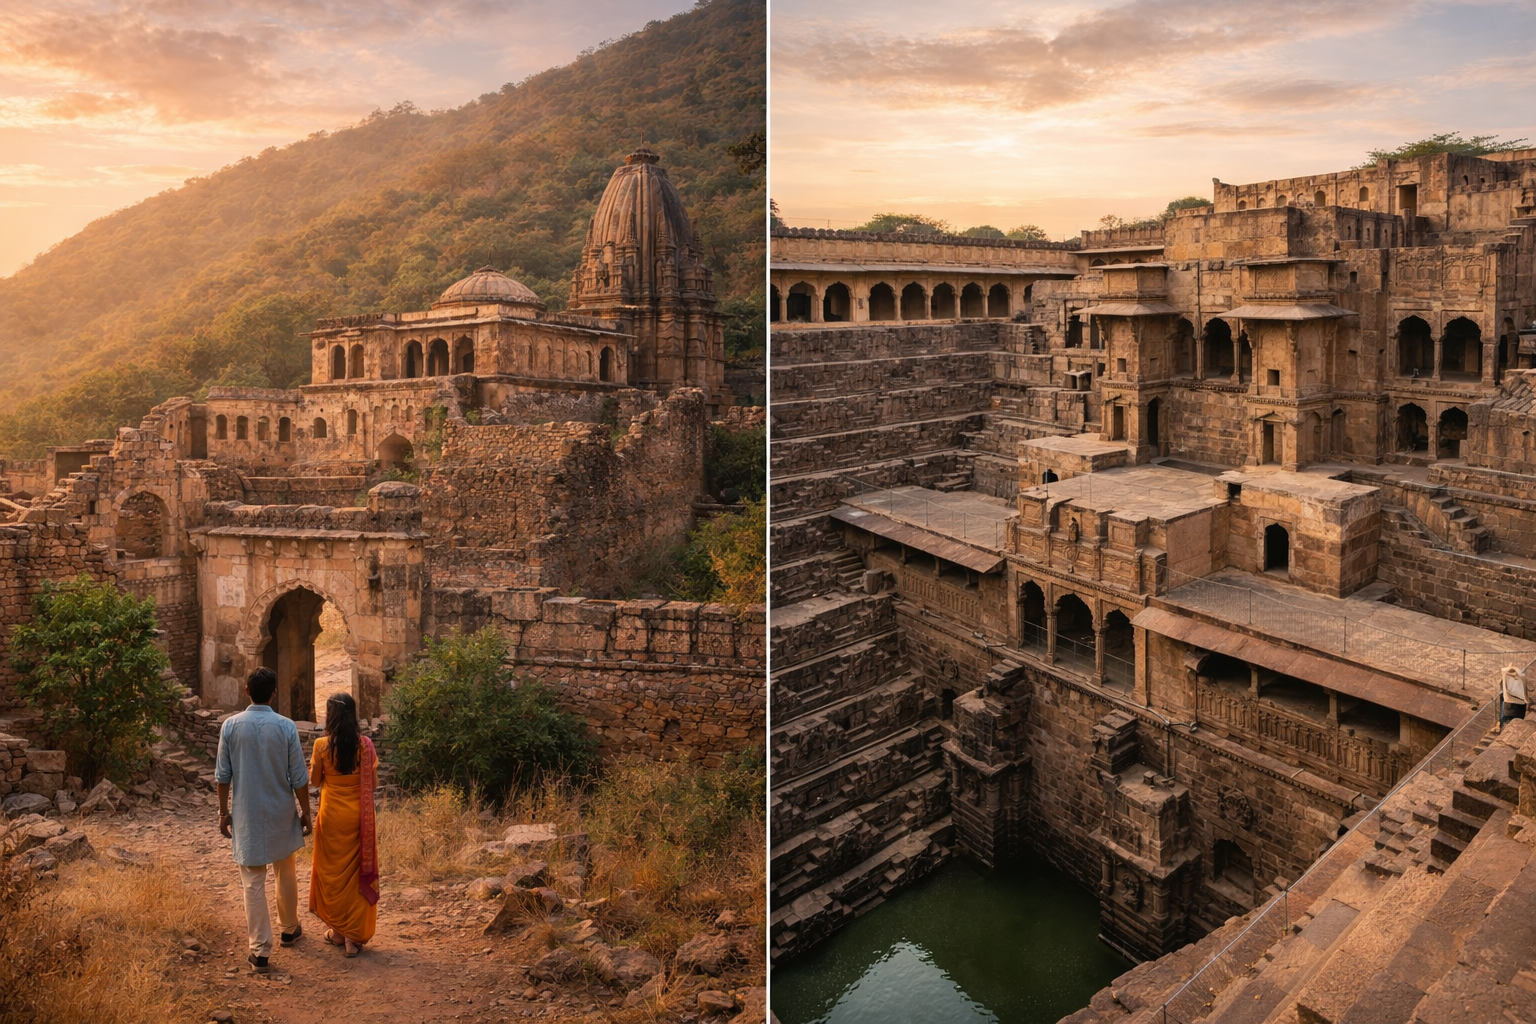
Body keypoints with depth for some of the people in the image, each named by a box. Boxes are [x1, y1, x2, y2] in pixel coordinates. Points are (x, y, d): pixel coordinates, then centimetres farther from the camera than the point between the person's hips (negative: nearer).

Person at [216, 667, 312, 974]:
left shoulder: (231, 725, -8)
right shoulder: (286, 726, -11)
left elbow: (223, 775, -3)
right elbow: (298, 777, -8)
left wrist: (224, 812, 8)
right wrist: (305, 811, 4)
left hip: (246, 815, 0)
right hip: (280, 813, 0)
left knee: (253, 882, 5)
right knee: (285, 874, 20)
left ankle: (260, 951, 6)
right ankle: (289, 929, 37)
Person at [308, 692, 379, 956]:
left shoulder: (322, 745, -12)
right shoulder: (365, 744, -9)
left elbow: (315, 780, 1)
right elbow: (373, 783, -3)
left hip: (332, 815, -1)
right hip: (359, 815, 1)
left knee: (332, 870, 15)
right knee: (357, 872, 10)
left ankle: (337, 931, 24)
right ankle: (355, 935, 11)